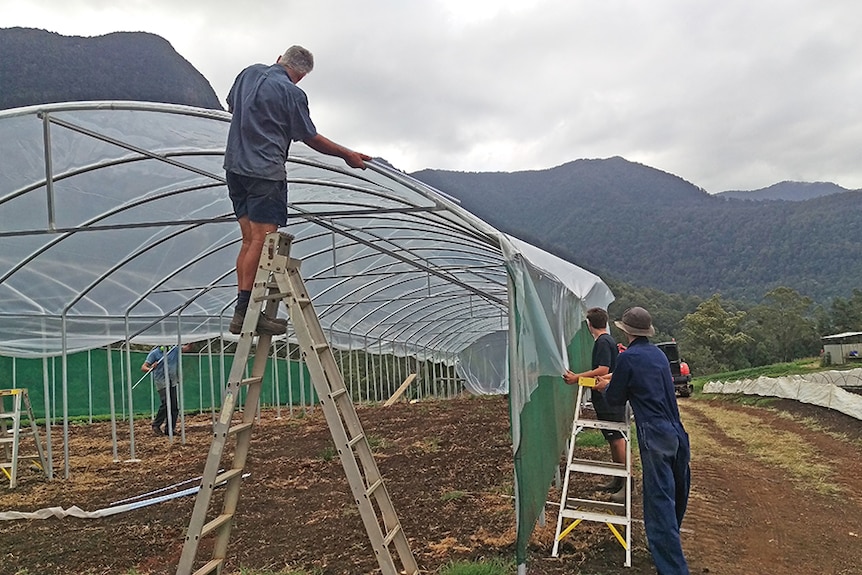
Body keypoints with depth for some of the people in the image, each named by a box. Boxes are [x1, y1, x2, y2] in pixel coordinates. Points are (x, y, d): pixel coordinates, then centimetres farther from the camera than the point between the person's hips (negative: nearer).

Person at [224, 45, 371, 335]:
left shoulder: (250, 72, 14)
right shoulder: (292, 93, -8)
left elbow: (231, 106, 30)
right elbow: (311, 138, 0)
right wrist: (348, 155, 11)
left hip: (235, 167, 8)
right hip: (265, 172, -8)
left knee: (249, 240, 7)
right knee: (262, 240, -10)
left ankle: (242, 312, 7)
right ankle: (245, 309, -15)